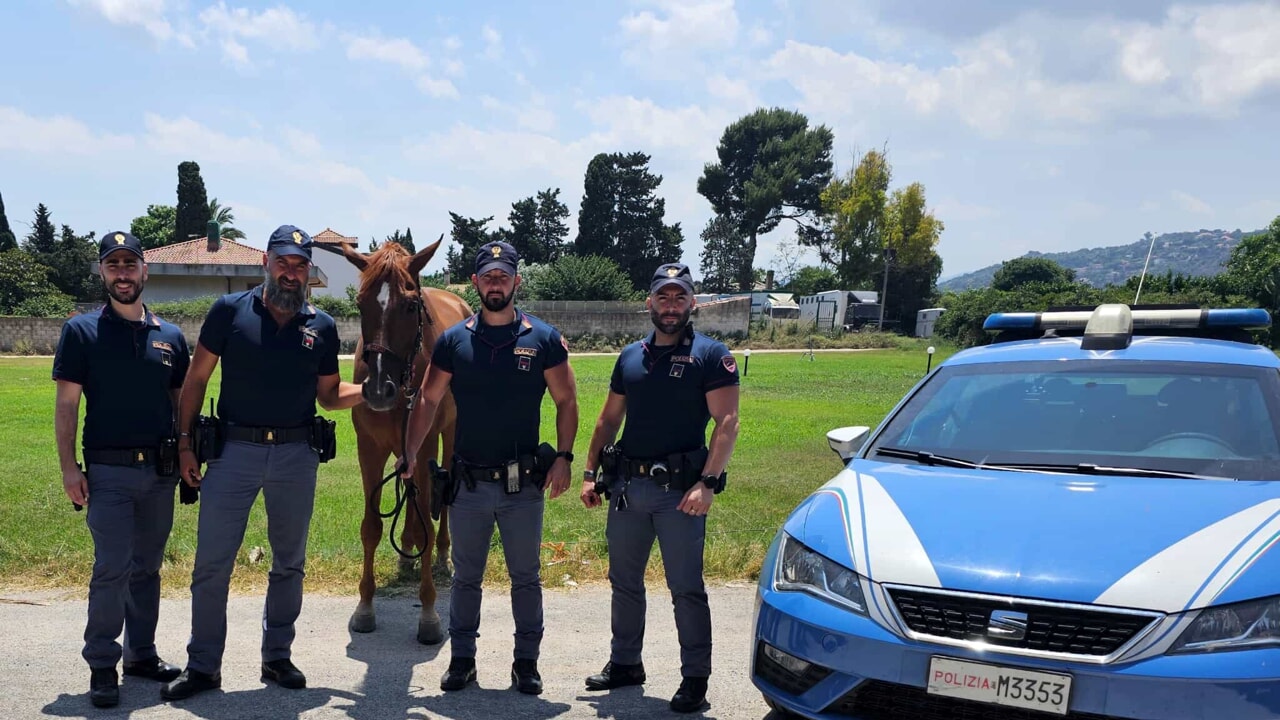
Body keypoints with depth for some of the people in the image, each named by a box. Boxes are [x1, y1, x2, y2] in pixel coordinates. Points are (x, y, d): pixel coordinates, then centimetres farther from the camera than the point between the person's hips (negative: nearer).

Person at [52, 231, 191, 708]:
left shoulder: (170, 336, 8)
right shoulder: (83, 330, -1)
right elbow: (67, 404, -3)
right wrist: (69, 467, -10)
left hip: (160, 471, 4)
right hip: (109, 471, -4)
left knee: (147, 567, 13)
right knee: (112, 568, -7)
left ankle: (141, 653, 24)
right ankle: (102, 666, 4)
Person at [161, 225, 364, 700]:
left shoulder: (322, 326, 4)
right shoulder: (230, 311, -2)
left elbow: (329, 395, 10)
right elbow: (197, 378, 3)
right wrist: (185, 440, -3)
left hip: (297, 455, 2)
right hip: (234, 450, -2)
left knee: (289, 564, 12)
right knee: (211, 564, 1)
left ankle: (277, 657, 27)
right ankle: (203, 666, 14)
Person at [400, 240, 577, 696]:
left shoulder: (543, 340, -3)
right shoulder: (454, 340, 1)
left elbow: (566, 402, 1)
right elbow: (428, 401, 2)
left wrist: (563, 457, -9)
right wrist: (410, 452, -10)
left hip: (524, 483, -1)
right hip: (468, 482, 1)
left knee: (526, 577, 10)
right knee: (465, 577, 13)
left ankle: (526, 662, 23)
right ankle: (462, 659, 26)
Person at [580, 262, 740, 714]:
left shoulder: (711, 355, -5)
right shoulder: (631, 356, 12)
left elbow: (726, 422, -12)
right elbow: (608, 420, 17)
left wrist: (708, 482, -21)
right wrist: (590, 473, 9)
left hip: (680, 489, -6)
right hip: (627, 486, 6)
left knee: (686, 588, 1)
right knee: (624, 582, 15)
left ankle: (696, 678, 11)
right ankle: (625, 663, 30)